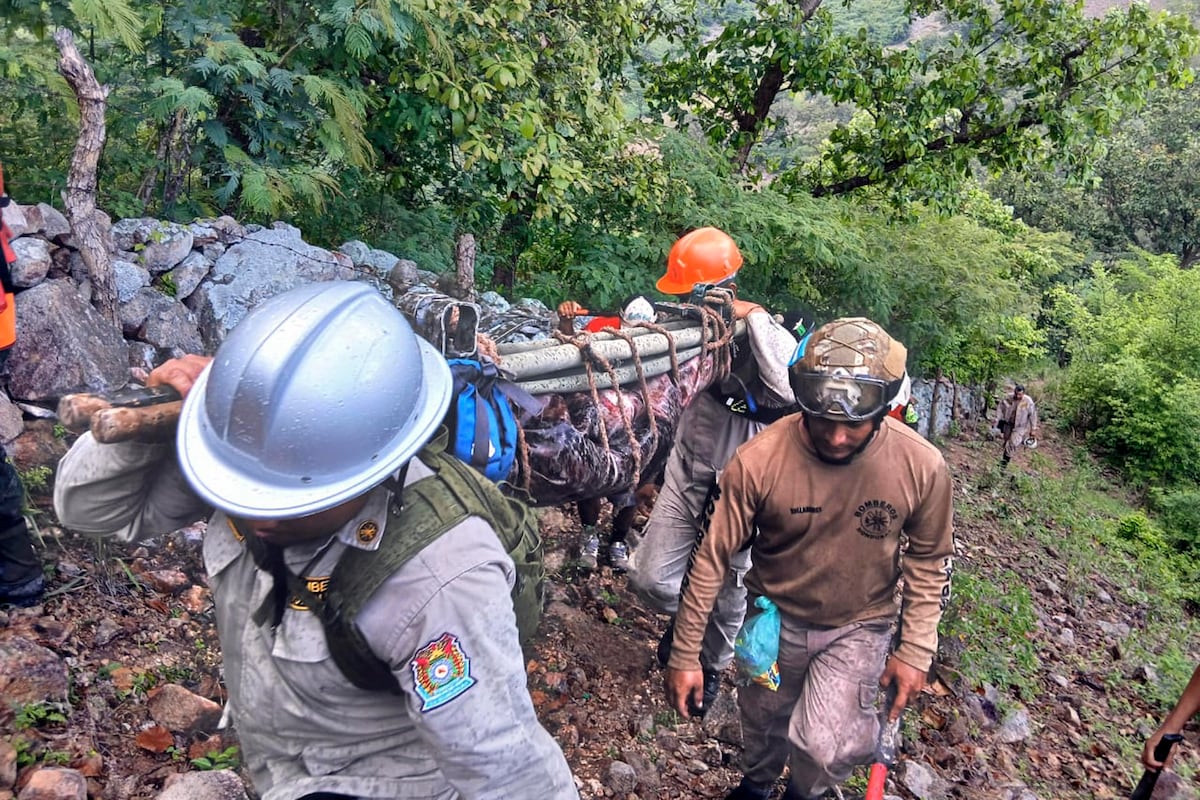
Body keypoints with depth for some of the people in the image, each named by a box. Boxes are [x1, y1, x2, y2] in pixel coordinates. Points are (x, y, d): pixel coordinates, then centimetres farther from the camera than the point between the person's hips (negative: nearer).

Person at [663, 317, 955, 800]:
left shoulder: (921, 466, -23)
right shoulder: (757, 461, -27)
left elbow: (929, 560, -5)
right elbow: (714, 558, -17)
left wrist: (915, 651, -6)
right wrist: (685, 655, -12)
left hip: (858, 627, 0)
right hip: (775, 618, 1)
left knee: (824, 749, -16)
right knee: (762, 721, 22)